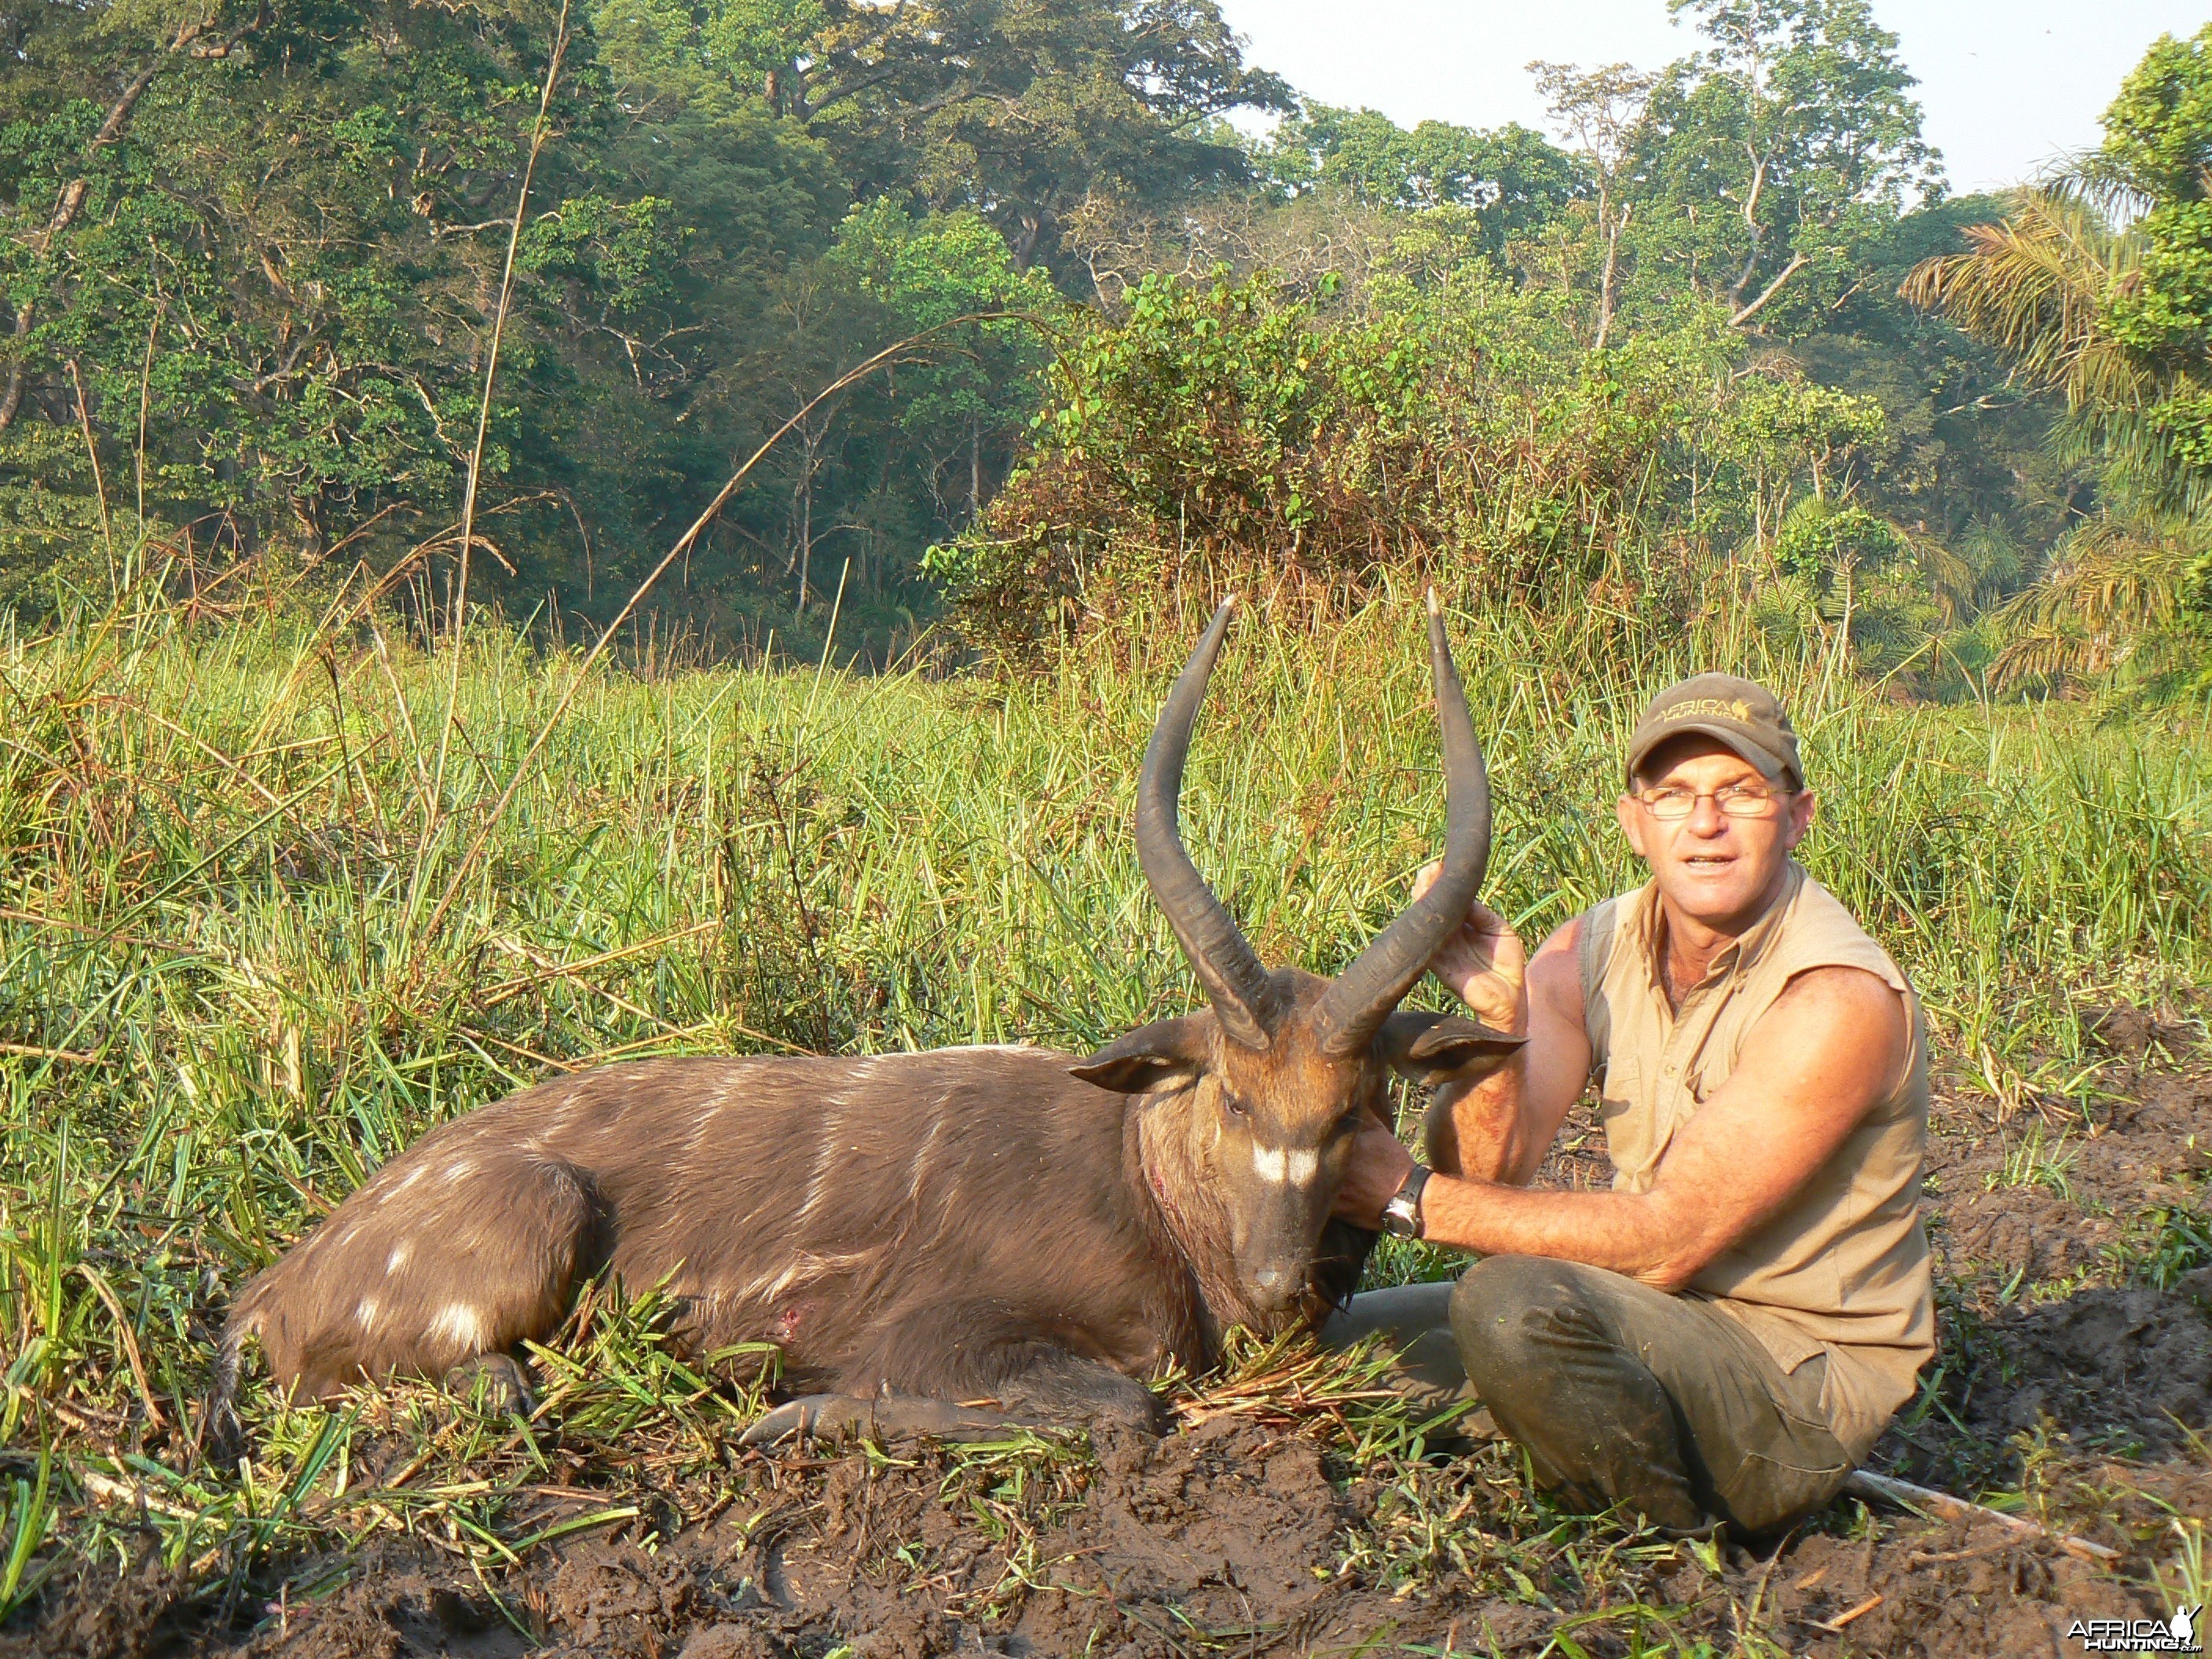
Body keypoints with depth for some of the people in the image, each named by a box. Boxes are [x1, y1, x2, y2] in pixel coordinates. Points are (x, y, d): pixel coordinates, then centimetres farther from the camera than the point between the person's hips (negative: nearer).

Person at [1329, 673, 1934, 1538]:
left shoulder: (1839, 998, -22)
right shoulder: (1590, 951, -1)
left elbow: (1667, 1241, -25)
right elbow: (1485, 1170, -10)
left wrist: (1413, 1200, -21)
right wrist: (1496, 1017, -29)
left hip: (1801, 1385, -7)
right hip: (1659, 1318, 7)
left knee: (1515, 1300, -32)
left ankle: (1700, 1538, -6)